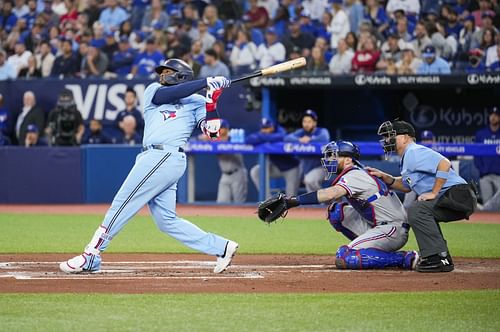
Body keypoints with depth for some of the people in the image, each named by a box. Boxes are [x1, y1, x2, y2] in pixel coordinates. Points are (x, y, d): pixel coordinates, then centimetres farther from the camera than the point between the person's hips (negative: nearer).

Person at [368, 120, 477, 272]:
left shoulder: (414, 152, -11)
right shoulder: (407, 158, 21)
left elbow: (444, 164, -24)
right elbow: (406, 186, 33)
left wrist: (434, 192, -20)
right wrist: (383, 177, 19)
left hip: (457, 194, -11)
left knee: (417, 210, -22)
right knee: (420, 211, 27)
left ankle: (439, 258, -22)